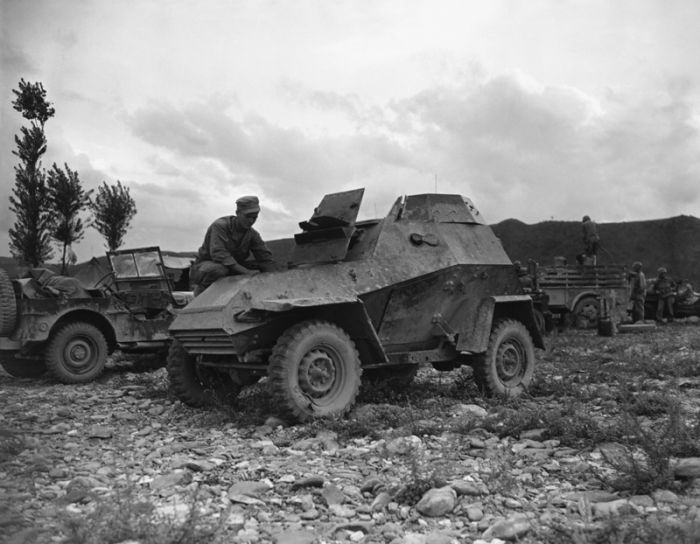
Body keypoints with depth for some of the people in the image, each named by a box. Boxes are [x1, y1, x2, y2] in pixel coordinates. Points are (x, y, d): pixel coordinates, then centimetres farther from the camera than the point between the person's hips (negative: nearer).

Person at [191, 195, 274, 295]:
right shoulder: (220, 226, -20)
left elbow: (265, 258, 0)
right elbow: (218, 253, -32)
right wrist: (245, 271, -39)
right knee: (218, 269, -40)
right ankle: (201, 290, -11)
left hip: (231, 272, 7)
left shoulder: (253, 234, -1)